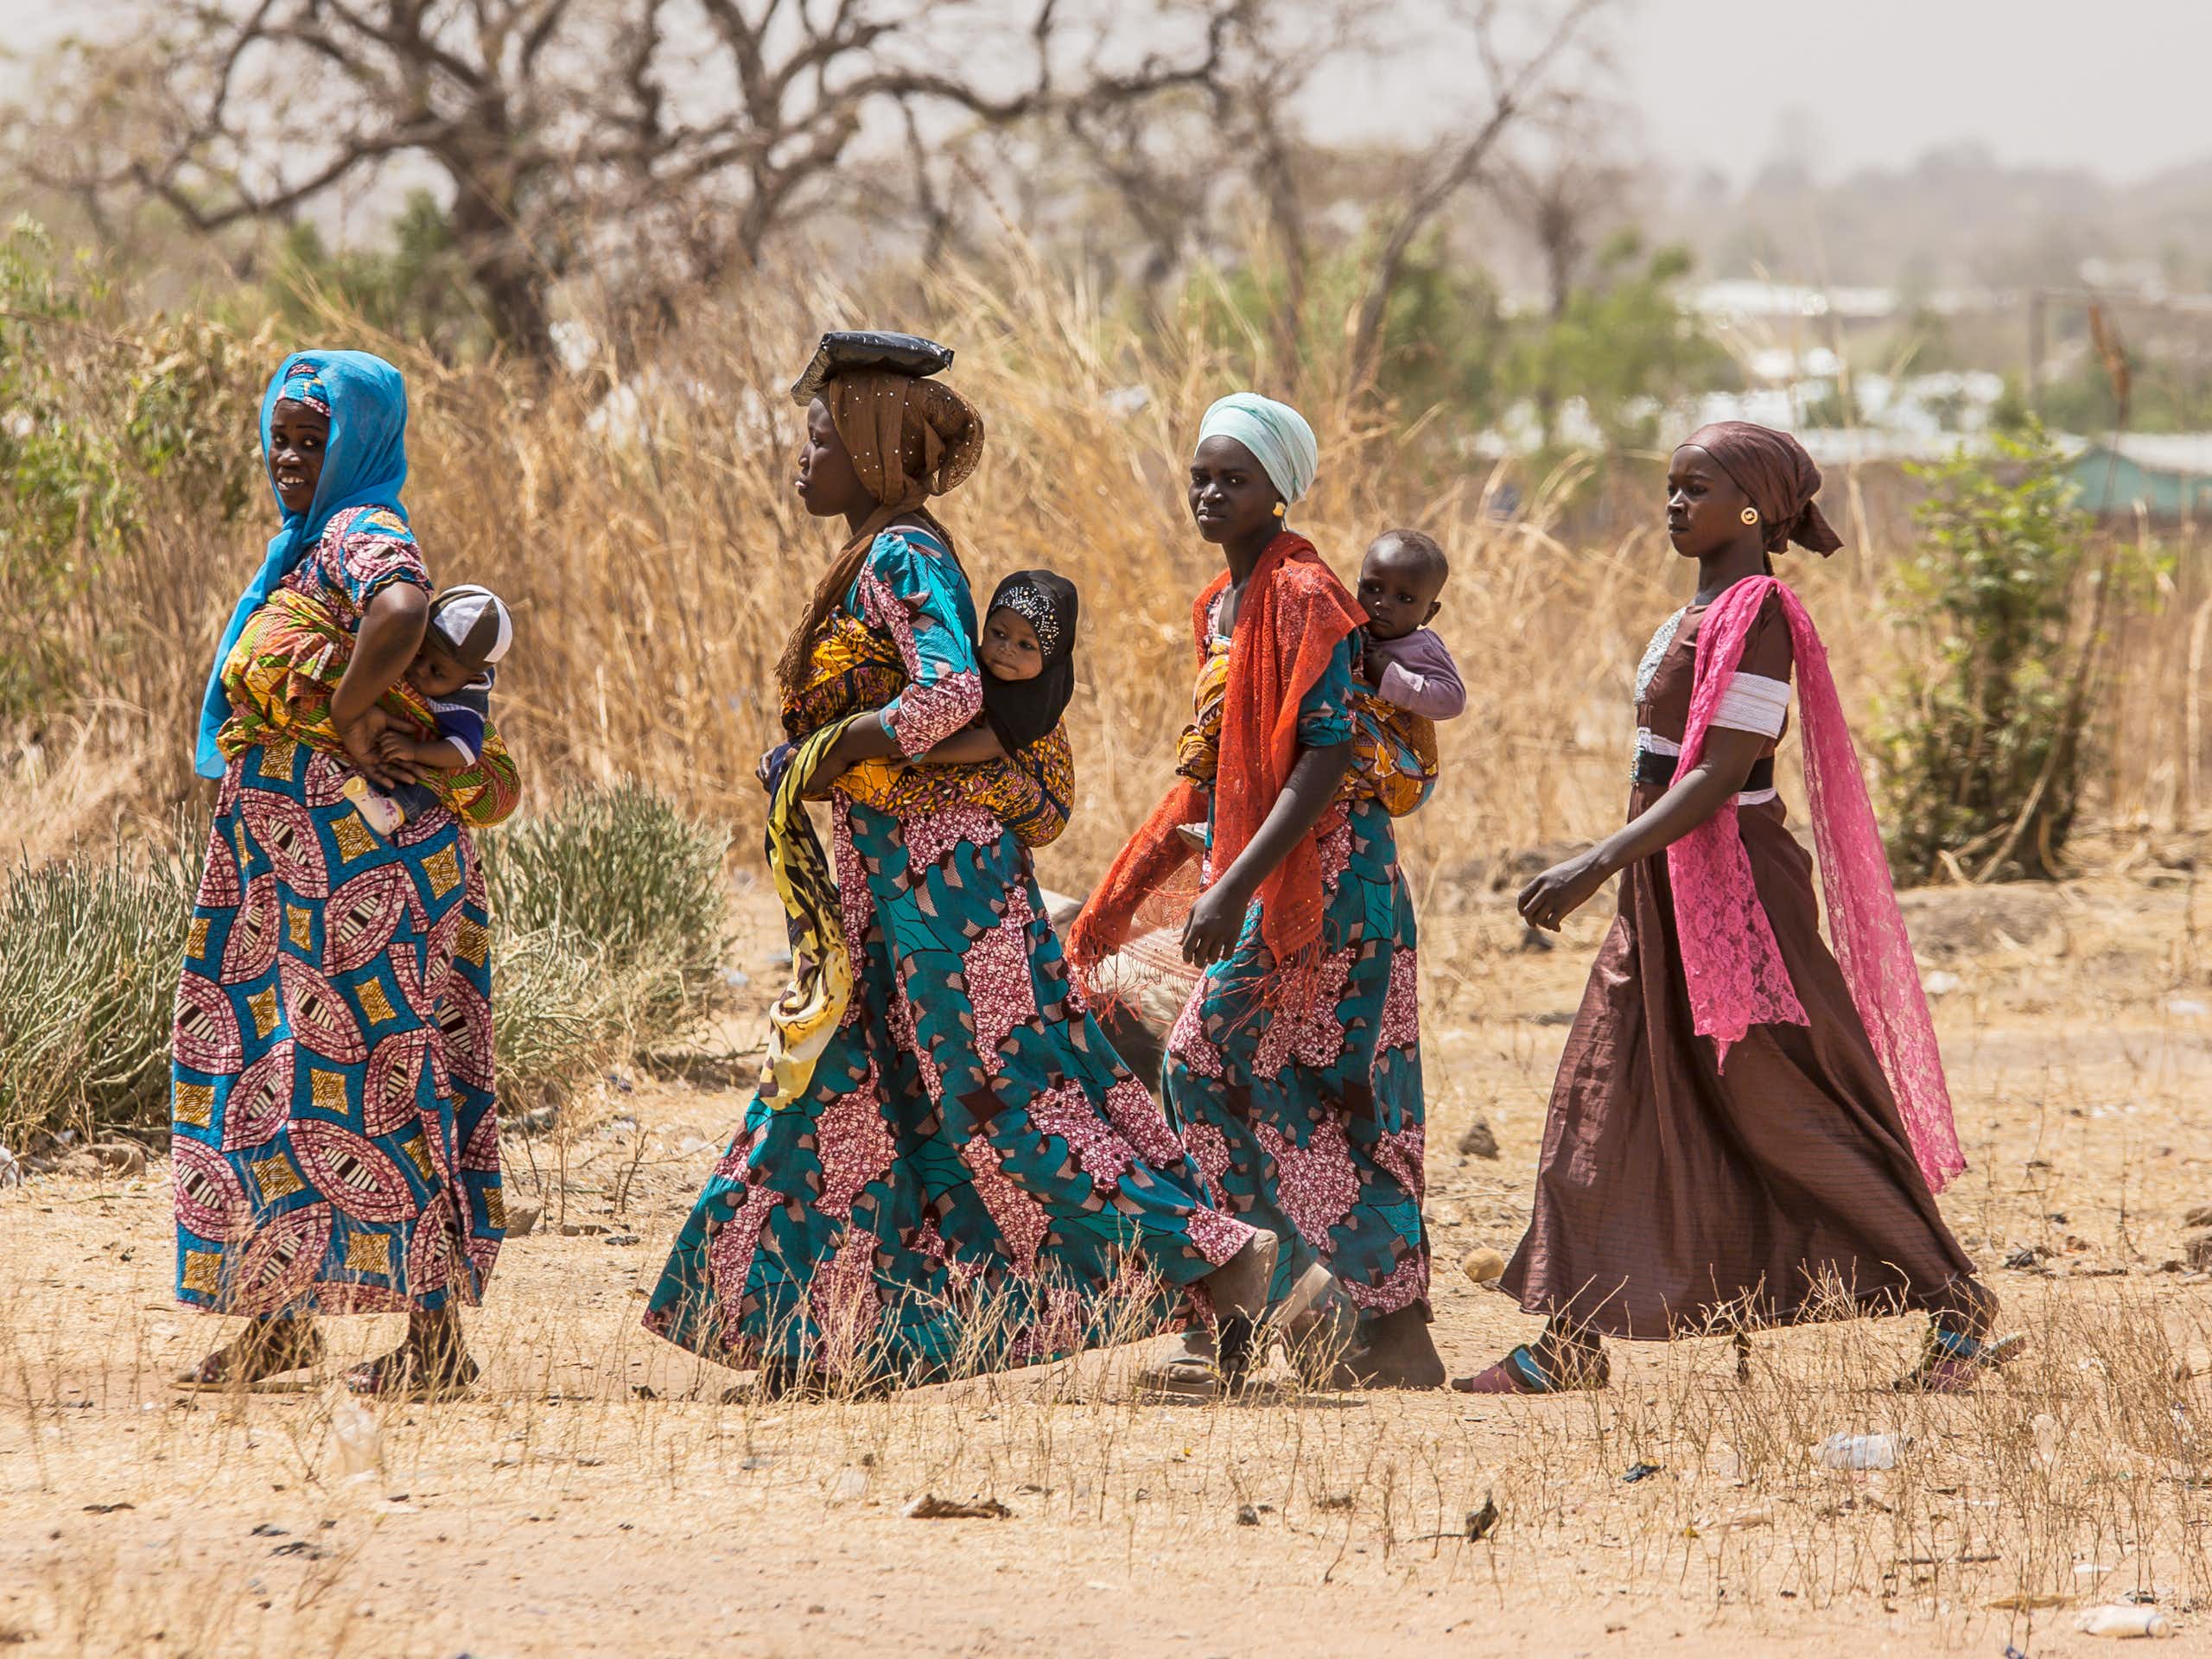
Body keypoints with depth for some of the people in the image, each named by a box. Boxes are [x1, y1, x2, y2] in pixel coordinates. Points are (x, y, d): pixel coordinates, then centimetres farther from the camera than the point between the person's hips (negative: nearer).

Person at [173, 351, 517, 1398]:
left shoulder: (362, 537, -14)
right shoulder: (303, 547, 16)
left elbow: (401, 614, -36)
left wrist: (347, 721, -25)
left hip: (361, 867, -10)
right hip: (284, 867, 10)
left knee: (377, 1076, -7)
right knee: (268, 1068, 12)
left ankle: (435, 1336, -3)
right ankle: (279, 1319, 20)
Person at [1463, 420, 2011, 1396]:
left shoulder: (1755, 620, -17)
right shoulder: (1702, 614, 12)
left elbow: (1719, 777, -23)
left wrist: (1598, 865, -29)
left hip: (1733, 892, -10)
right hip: (1667, 895, 10)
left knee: (1792, 1116, -4)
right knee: (1605, 1107, 6)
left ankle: (1959, 1321, 5)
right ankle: (1571, 1342, 10)